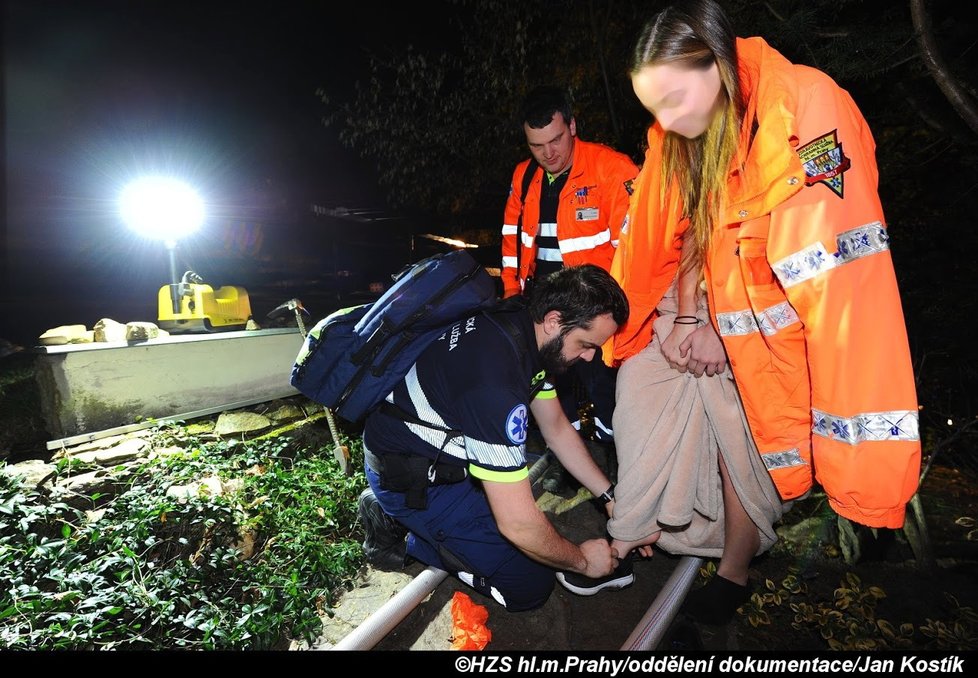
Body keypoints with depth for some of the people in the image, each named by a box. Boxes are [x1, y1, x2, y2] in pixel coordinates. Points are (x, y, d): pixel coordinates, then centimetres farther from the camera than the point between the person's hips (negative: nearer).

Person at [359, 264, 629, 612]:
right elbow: (517, 524, -29)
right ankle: (408, 540, 7)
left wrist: (610, 495, 4)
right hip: (408, 476, -9)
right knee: (531, 586, -5)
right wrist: (582, 560, -11)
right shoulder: (496, 379, -36)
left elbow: (556, 428, 7)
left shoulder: (527, 326, -6)